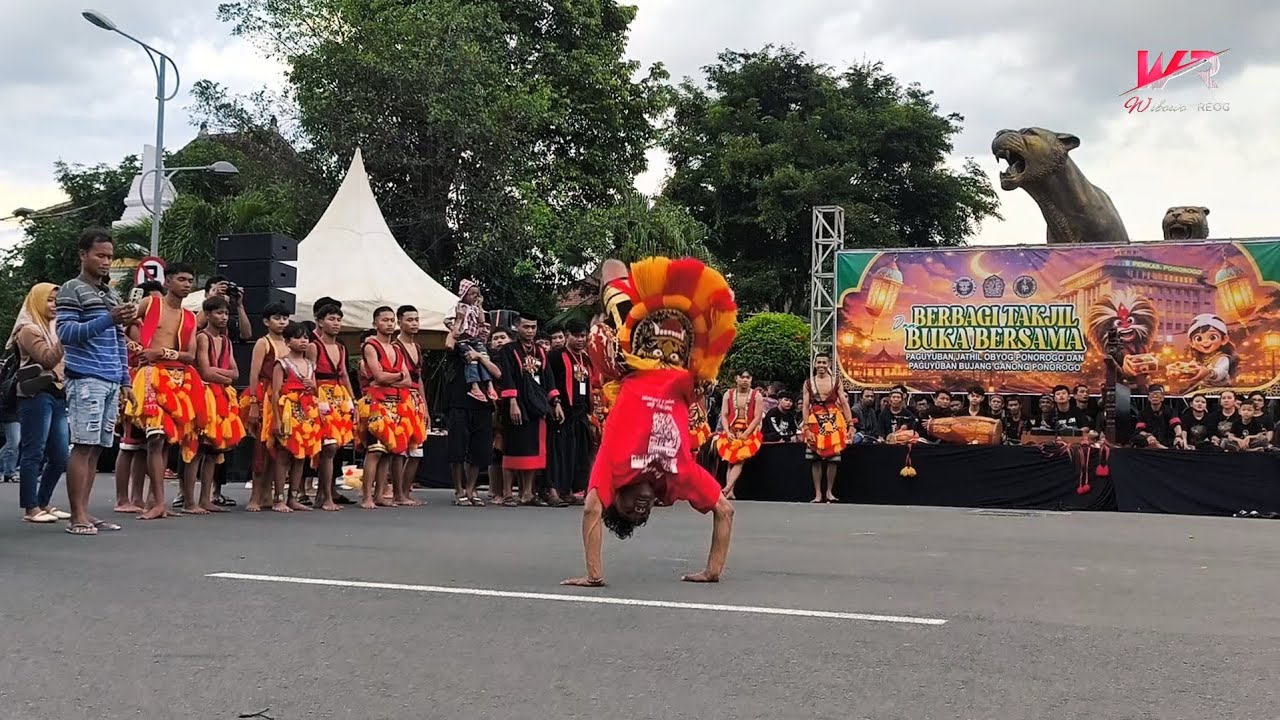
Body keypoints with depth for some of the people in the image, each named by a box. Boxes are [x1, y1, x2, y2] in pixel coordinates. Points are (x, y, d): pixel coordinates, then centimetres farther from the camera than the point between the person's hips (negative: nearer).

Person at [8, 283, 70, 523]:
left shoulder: (52, 329, 24)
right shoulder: (29, 330, -3)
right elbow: (48, 359, -17)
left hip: (57, 395, 8)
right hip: (36, 396, -8)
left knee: (59, 456, 5)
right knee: (34, 453, -8)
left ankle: (44, 503, 15)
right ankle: (30, 508, -6)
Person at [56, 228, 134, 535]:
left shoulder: (112, 295, 21)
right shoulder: (71, 289, 0)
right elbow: (65, 333, -10)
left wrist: (126, 380, 17)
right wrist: (108, 319, -20)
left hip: (111, 383, 7)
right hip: (86, 380, -7)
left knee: (97, 448, 6)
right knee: (83, 446, -8)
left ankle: (84, 513, 10)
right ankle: (77, 516, -6)